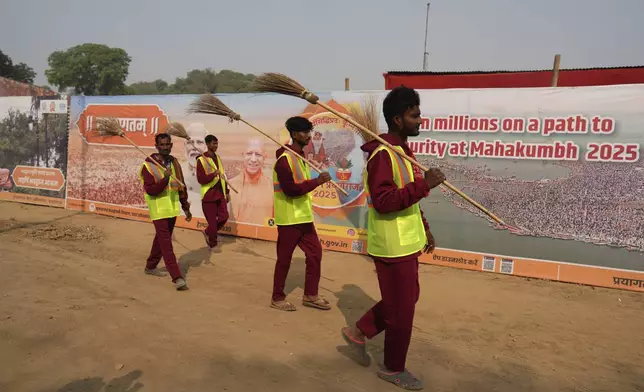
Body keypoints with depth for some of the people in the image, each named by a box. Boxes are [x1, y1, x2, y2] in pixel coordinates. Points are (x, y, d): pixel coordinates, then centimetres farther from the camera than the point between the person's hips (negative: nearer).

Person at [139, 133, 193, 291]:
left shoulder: (174, 162, 6)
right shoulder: (148, 165, -12)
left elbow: (181, 186, 12)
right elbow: (150, 190, -19)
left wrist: (186, 208, 12)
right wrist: (165, 179, -33)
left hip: (172, 208, 7)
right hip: (159, 210, -7)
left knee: (162, 240, 19)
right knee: (166, 243, -10)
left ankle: (150, 267, 39)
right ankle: (177, 278, -13)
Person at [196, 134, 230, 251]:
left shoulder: (218, 158, 12)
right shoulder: (201, 160, -11)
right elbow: (200, 179, -17)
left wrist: (227, 192, 16)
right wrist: (214, 174, -31)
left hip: (220, 194, 7)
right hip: (209, 195, -6)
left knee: (224, 217, 1)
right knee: (212, 221, 0)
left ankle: (208, 232, 26)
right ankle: (212, 244, 19)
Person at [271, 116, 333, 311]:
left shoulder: (300, 156, 13)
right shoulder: (285, 159, -16)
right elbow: (290, 189, -24)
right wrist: (317, 181, -23)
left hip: (304, 216, 9)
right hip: (289, 219, -9)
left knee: (315, 253, 9)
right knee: (284, 259, 3)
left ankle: (310, 295, 20)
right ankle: (277, 298, 18)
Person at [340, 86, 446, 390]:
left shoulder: (403, 151, 12)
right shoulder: (382, 155, -20)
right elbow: (383, 201, -29)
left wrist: (424, 228, 19)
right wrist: (424, 184, -32)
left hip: (406, 242, 10)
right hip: (393, 246, -10)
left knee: (407, 299, 21)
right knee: (402, 309, 4)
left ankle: (358, 332, 34)